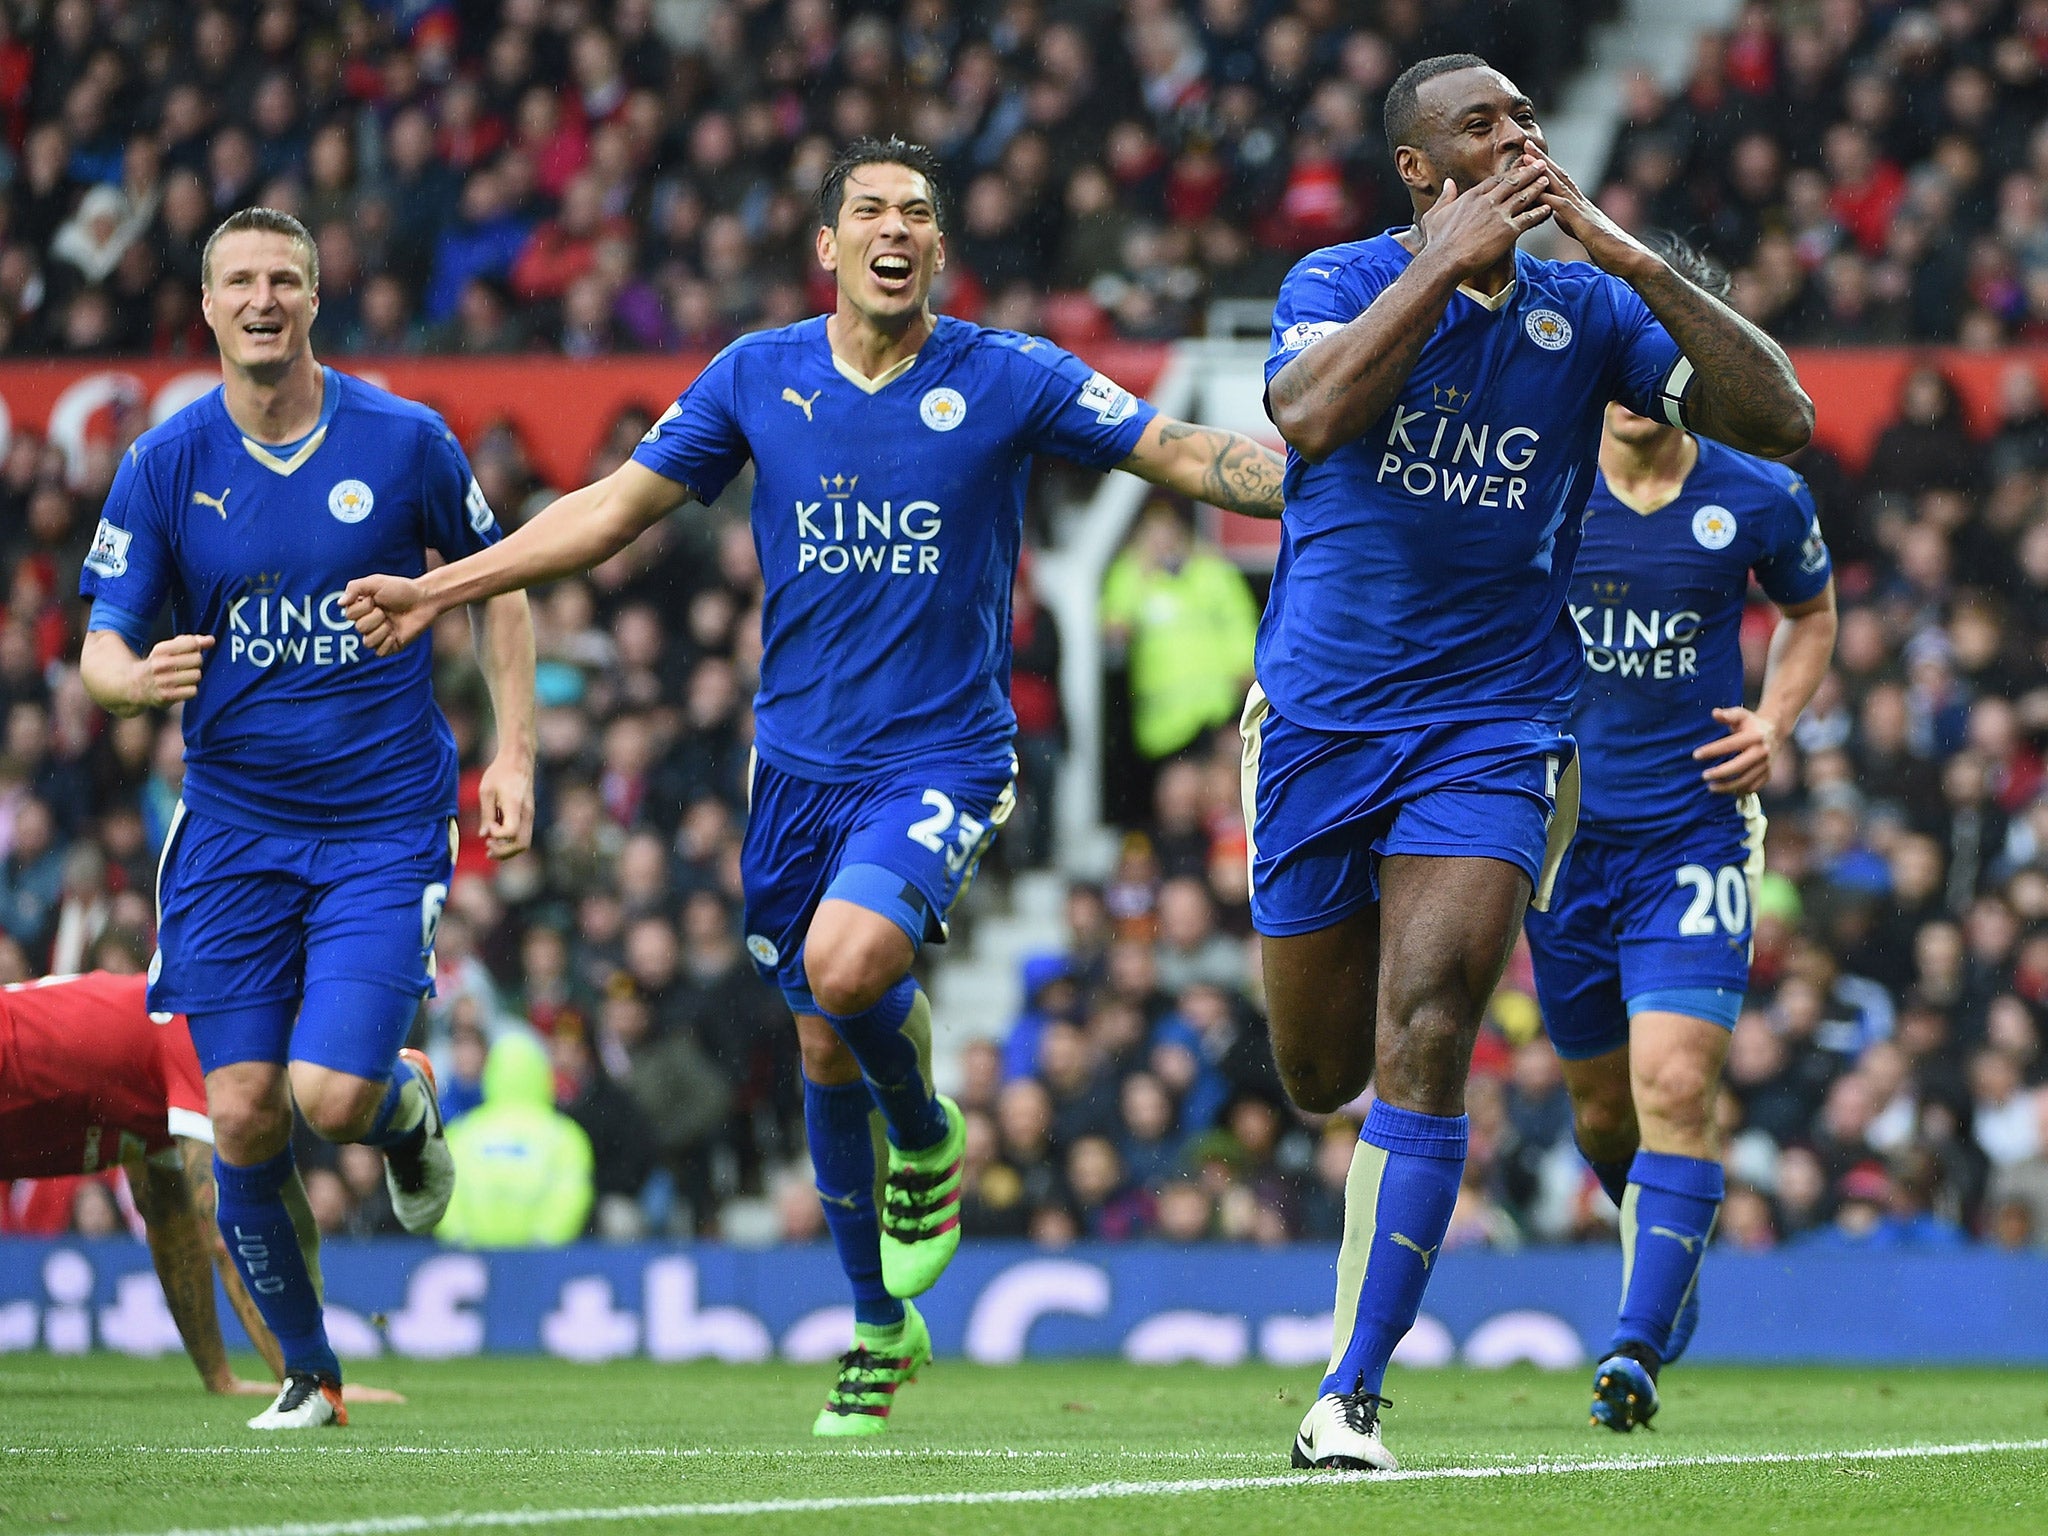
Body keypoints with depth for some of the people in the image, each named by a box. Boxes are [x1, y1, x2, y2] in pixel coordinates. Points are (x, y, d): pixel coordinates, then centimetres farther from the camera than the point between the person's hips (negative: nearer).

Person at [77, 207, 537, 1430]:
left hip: (386, 824, -2)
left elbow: (499, 587, 8)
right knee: (242, 1115, -2)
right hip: (233, 829, 2)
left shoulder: (404, 442, -5)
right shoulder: (164, 466, -3)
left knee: (333, 1096, -16)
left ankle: (408, 1103, 22)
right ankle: (308, 1371, 17)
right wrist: (138, 678, -28)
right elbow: (101, 646, -4)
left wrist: (515, 752, -1)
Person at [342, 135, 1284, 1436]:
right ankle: (882, 1325, 26)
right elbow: (620, 506, 11)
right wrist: (440, 589, 9)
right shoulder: (758, 376, 3)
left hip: (943, 758, -4)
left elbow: (1188, 454, -2)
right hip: (802, 761, 4)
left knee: (848, 962, -29)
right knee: (825, 1049, 9)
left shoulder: (1006, 380, -5)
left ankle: (928, 1135, 4)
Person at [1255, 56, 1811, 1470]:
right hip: (1318, 718, 0)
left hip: (1493, 729, 0)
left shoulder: (1586, 309, 2)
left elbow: (1778, 419, -8)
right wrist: (1447, 262, -24)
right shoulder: (1343, 283, -3)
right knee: (1321, 1076, 9)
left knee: (1422, 1048, -17)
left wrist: (1632, 259, -15)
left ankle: (1353, 1393, -14)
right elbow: (1309, 416, -25)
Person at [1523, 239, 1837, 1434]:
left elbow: (1812, 616, 16)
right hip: (1564, 833, 2)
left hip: (1697, 833, -2)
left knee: (1674, 1084, -17)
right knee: (1602, 1103, 13)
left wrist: (1776, 723, -1)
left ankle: (1641, 1345, -16)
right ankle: (1666, 1244, 43)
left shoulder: (1760, 502, -4)